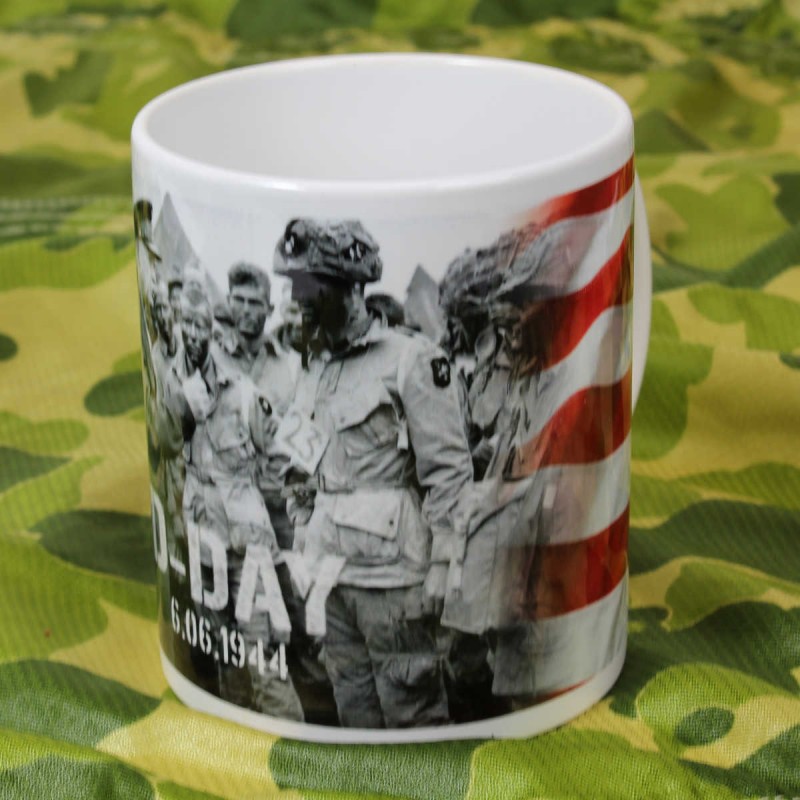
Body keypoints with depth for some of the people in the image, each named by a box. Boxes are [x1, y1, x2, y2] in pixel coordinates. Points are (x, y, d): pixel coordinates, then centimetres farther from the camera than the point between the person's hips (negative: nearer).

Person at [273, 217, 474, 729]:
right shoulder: (316, 370, 13)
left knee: (413, 714, -2)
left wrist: (440, 566, -15)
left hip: (393, 572, -7)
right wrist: (308, 549, 15)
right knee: (356, 708, 15)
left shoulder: (411, 360, -9)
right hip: (335, 572, 8)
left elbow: (450, 470, -12)